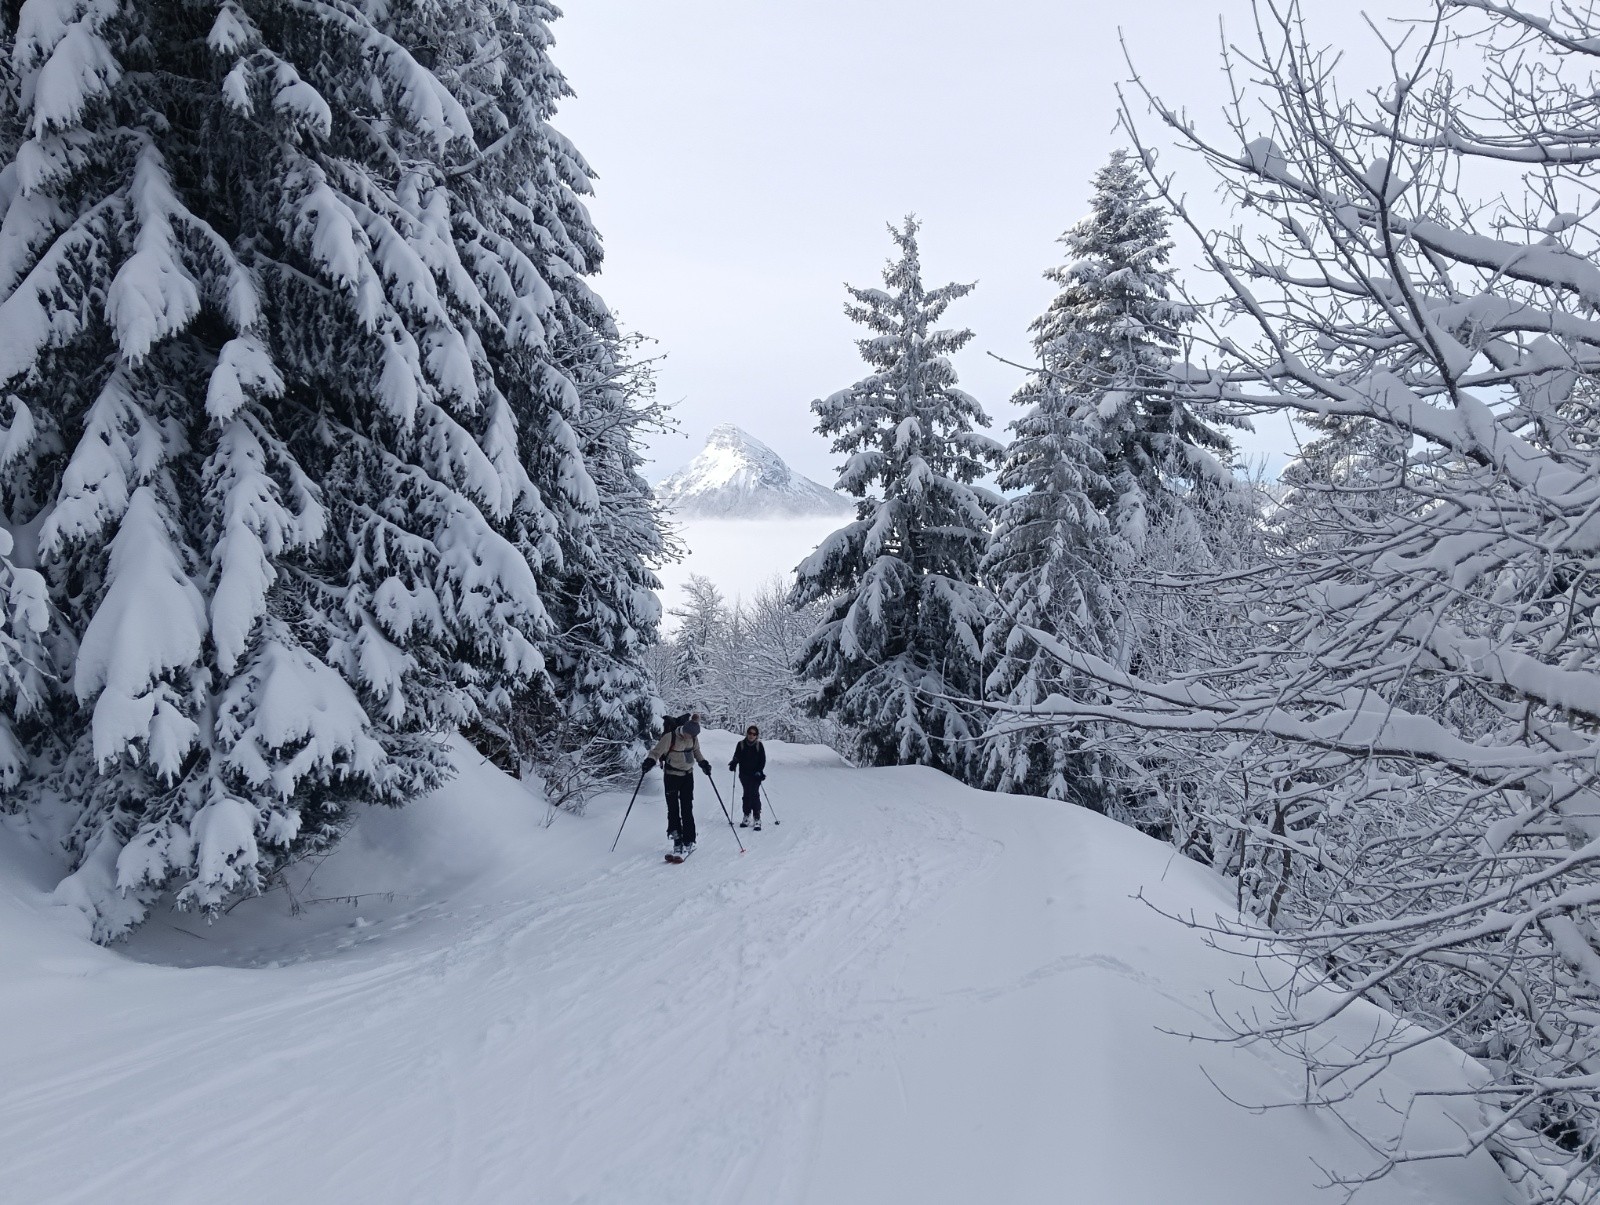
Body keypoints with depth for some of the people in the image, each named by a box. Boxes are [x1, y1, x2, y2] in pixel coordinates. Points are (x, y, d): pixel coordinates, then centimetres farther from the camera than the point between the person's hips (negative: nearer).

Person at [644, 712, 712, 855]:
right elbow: (657, 751, -15)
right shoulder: (669, 737, -20)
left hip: (688, 775, 3)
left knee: (687, 809, 2)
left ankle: (688, 840, 8)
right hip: (672, 775, -3)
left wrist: (703, 762, 3)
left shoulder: (694, 738, -5)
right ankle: (677, 839, 6)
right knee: (673, 809, -3)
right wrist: (650, 761, -34)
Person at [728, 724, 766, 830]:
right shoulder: (741, 744, 2)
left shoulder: (759, 746, -1)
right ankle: (747, 815, 17)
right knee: (747, 794, 6)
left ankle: (757, 818, -6)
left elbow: (763, 760, 0)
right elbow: (737, 757, 6)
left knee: (754, 794, -8)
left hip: (755, 775, -2)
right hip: (744, 774, 2)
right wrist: (734, 763, -15)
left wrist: (760, 771, -12)